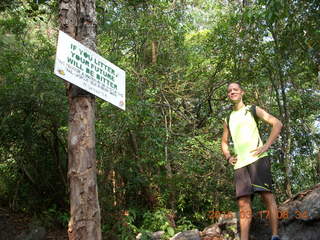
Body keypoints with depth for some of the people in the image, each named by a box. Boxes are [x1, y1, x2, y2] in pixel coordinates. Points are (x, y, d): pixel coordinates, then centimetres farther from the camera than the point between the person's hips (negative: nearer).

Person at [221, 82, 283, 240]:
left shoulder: (252, 110, 10)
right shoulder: (228, 119, 22)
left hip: (257, 158, -4)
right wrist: (228, 157, 13)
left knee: (267, 195, -9)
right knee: (243, 202, -1)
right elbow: (224, 142, 33)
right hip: (239, 163, 4)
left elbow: (277, 124, 2)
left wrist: (266, 146, -8)